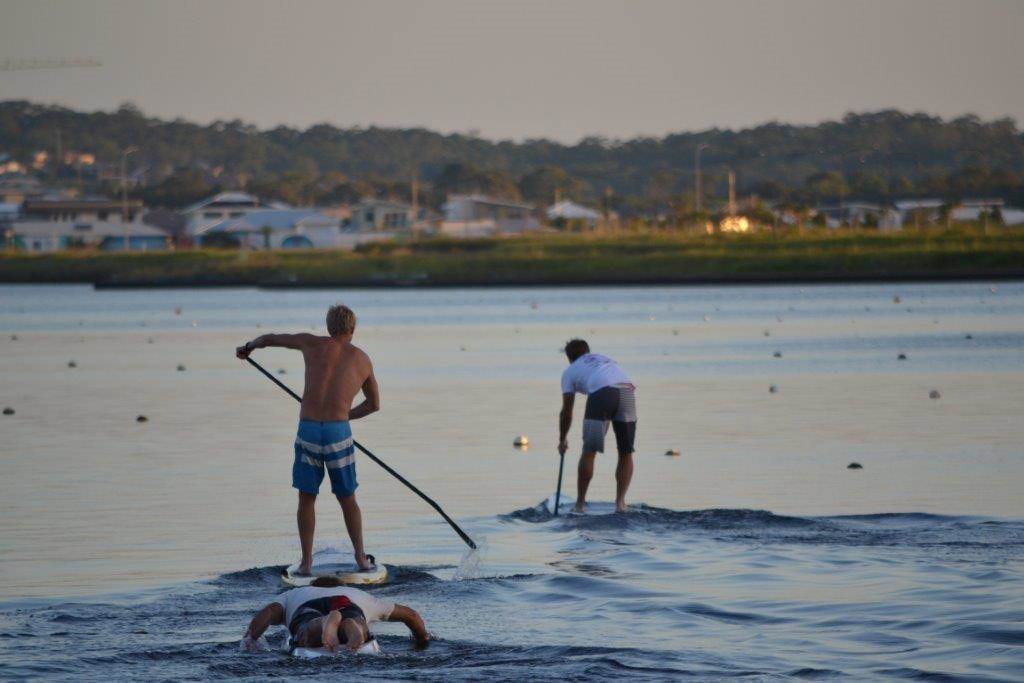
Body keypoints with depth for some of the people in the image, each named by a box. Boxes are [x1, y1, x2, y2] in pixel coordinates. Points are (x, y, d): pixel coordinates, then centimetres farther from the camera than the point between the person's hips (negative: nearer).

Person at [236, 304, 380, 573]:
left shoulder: (312, 343, 9)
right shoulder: (363, 360, 12)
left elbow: (270, 338, 25)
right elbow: (374, 404, 27)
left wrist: (248, 346, 46)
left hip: (308, 430, 0)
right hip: (339, 433, 0)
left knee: (307, 498, 14)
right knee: (347, 499, 17)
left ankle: (306, 561, 11)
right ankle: (361, 558, 18)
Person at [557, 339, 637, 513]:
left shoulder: (570, 371, 26)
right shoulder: (606, 359, 38)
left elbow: (567, 410, 24)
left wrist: (562, 440, 35)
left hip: (602, 392, -3)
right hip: (627, 391, 3)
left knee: (589, 451, 7)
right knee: (626, 453, 13)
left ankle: (580, 503, 8)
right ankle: (620, 502, 5)